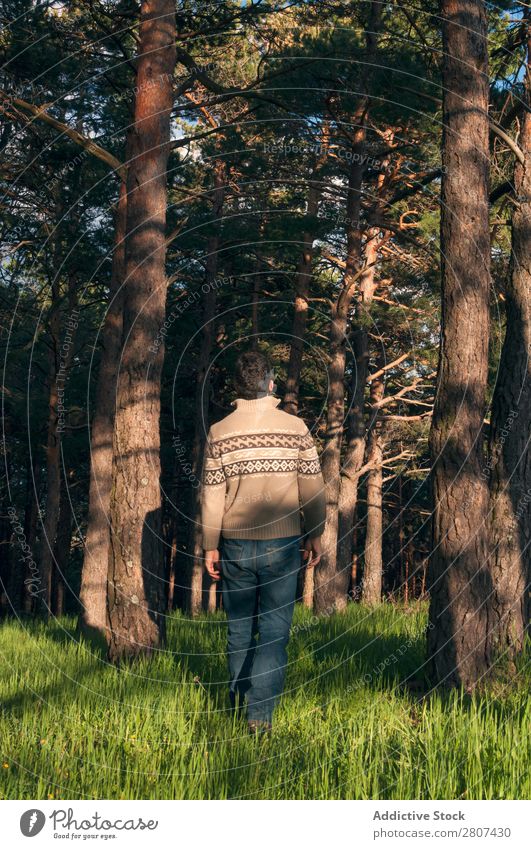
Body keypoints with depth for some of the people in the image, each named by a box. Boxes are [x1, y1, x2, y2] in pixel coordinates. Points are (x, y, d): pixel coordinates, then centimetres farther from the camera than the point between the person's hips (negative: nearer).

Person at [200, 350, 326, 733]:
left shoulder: (219, 432, -1)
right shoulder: (295, 427, -3)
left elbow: (212, 494, 1)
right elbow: (313, 487, -1)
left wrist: (210, 546, 9)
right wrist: (315, 534, 10)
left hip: (235, 544, 2)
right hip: (282, 544, -2)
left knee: (240, 628, 15)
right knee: (274, 630, 0)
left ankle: (238, 702, 24)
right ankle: (260, 714, -5)